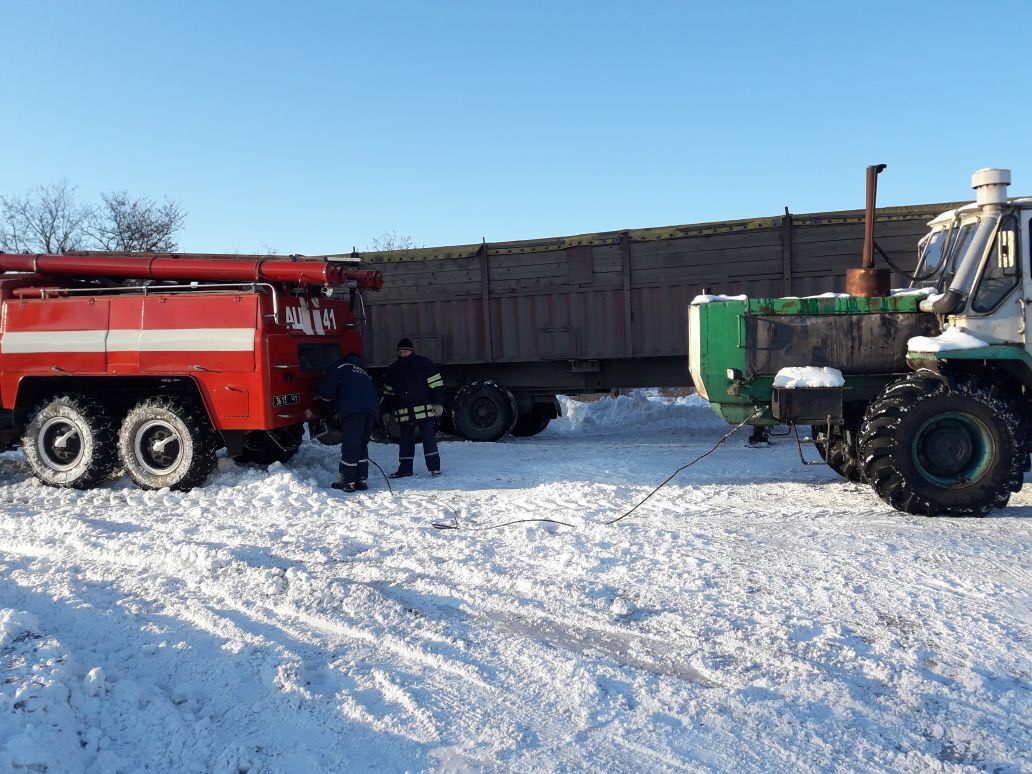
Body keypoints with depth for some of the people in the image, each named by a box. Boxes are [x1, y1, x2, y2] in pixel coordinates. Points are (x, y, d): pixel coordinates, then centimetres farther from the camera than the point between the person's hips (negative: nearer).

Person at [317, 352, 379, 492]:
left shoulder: (342, 366, 18)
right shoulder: (364, 373, 37)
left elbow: (326, 391, 8)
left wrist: (333, 401, 30)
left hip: (352, 409, -6)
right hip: (372, 408, 6)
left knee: (350, 446, -3)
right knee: (362, 445, 15)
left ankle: (347, 482, 0)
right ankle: (362, 480, 13)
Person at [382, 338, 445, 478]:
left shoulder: (424, 364, -3)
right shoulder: (393, 369, 12)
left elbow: (437, 384, -5)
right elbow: (388, 392, 19)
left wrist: (438, 403, -12)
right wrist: (386, 411, 16)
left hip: (425, 410, -4)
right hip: (404, 413, 5)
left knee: (429, 439, -4)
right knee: (405, 441, 9)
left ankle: (434, 467, 3)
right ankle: (405, 468, 18)